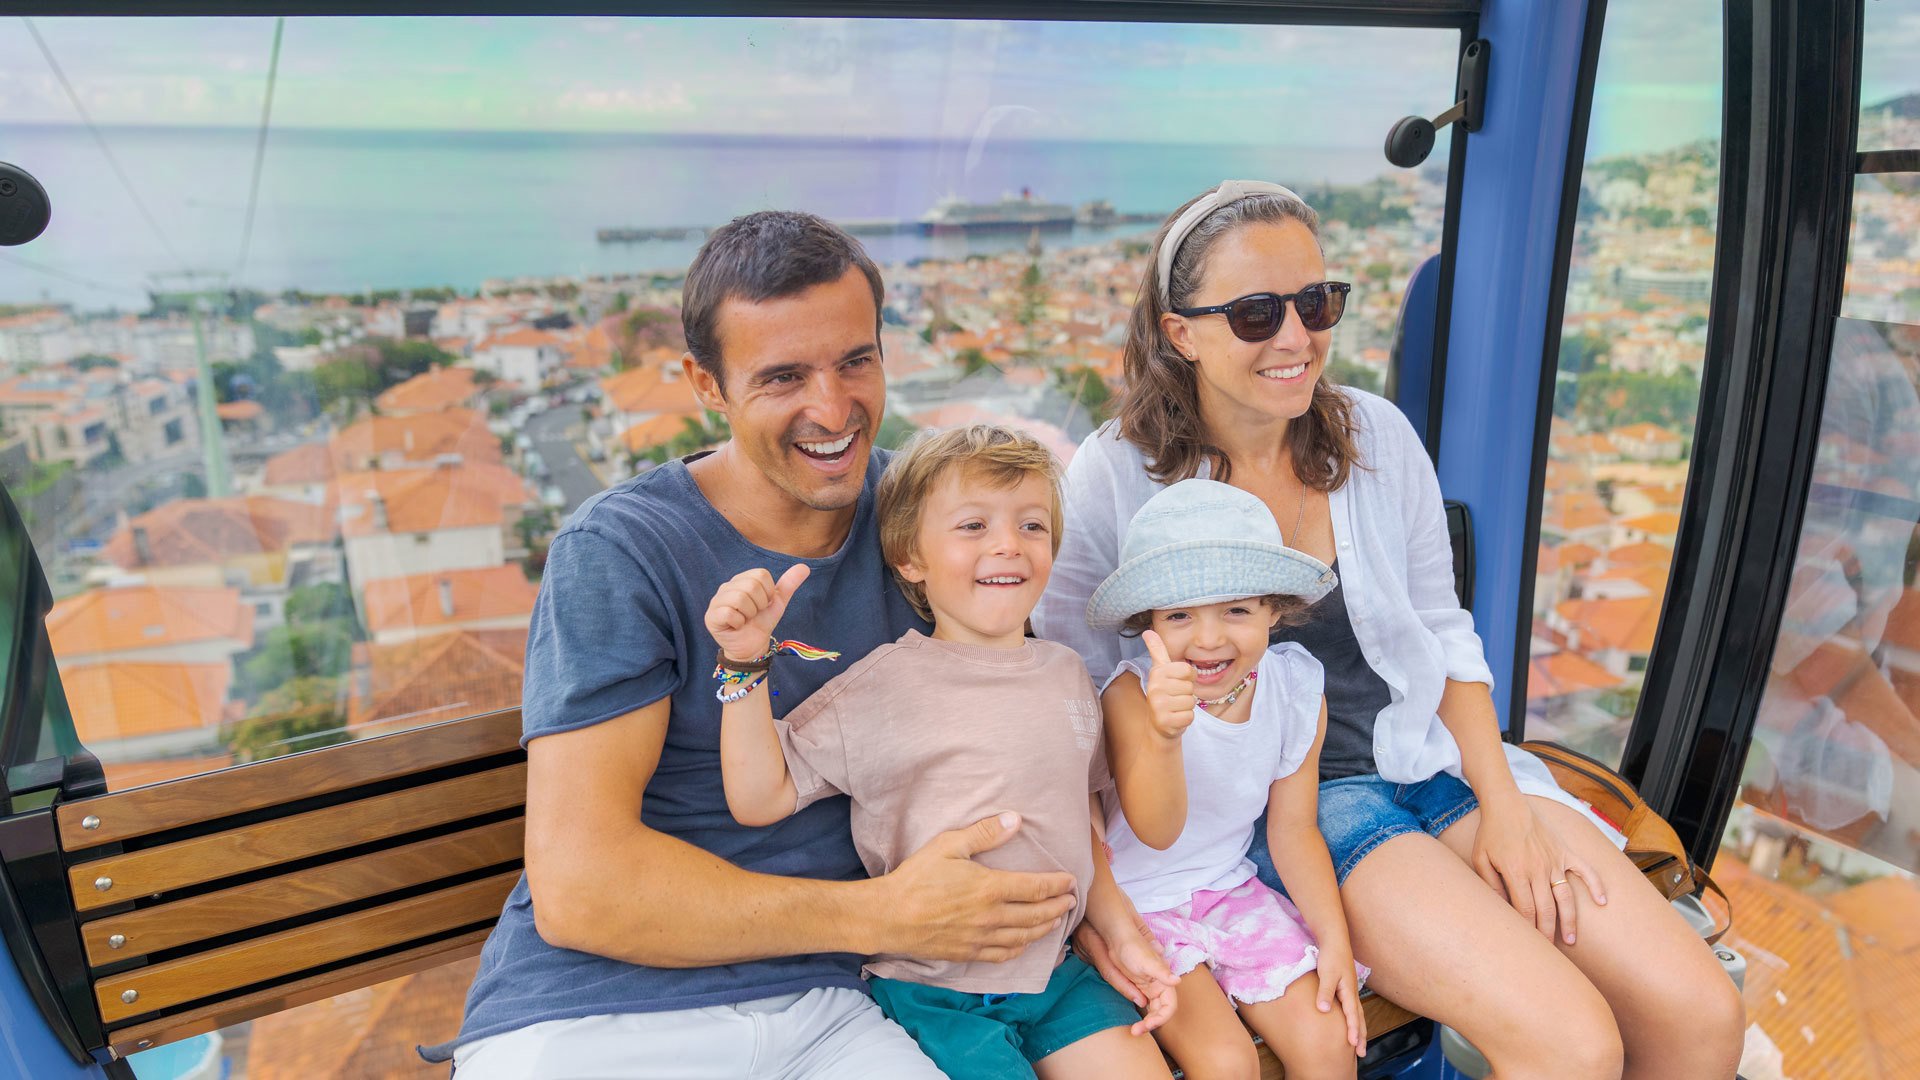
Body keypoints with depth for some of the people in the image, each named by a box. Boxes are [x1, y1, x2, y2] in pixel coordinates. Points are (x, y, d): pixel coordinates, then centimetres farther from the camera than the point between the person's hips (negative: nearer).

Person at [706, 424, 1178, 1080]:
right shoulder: (884, 682, -11)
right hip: (933, 993, -5)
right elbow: (759, 798, -13)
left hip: (1057, 972, 5)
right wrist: (746, 663, -21)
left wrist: (1124, 935, 8)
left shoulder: (1066, 673, 5)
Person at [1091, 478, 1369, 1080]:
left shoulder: (1297, 692, -7)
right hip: (1136, 904, -4)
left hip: (1229, 889, 4)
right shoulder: (1132, 694, -21)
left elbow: (1293, 831, 3)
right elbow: (1156, 832, -32)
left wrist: (1335, 940, -4)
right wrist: (1163, 733, -50)